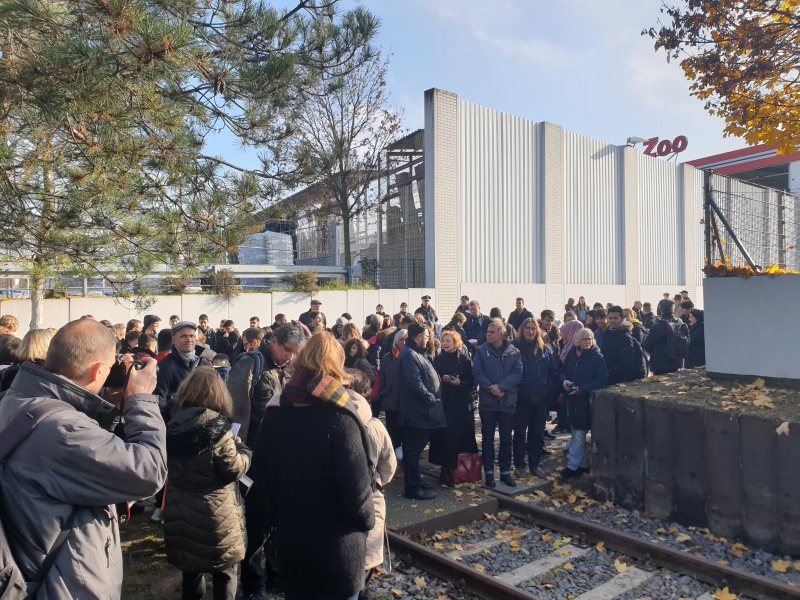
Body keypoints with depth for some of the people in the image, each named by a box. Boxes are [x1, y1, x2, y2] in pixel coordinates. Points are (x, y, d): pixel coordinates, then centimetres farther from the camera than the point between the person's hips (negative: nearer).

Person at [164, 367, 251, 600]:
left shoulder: (172, 426, -3)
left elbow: (166, 470, 10)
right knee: (224, 575, 13)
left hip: (180, 513, 5)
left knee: (191, 573, 22)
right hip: (216, 516, -5)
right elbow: (235, 469, -16)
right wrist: (243, 448, 0)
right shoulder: (217, 428, -20)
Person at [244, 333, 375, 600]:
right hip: (336, 543, -5)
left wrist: (272, 520, 14)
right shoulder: (339, 416, -21)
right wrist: (368, 518, -3)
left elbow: (261, 475, 3)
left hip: (288, 536, 5)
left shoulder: (275, 410, -3)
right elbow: (356, 483, -21)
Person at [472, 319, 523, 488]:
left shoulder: (513, 352, 1)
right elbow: (477, 372, -7)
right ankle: (489, 472, 18)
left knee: (506, 438, 10)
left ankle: (505, 472, 22)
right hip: (487, 401, -1)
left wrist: (501, 387, -19)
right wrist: (491, 388, -18)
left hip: (508, 401, 1)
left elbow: (517, 373, -7)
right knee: (487, 438, 7)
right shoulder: (481, 350, 0)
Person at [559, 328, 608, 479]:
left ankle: (572, 466, 8)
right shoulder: (571, 354, 4)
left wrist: (581, 389, -21)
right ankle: (584, 464, 29)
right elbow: (563, 370, 14)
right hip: (572, 398, 6)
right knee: (578, 433, 15)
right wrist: (564, 380, -9)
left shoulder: (597, 357, -11)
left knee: (578, 434, -2)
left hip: (587, 400, -6)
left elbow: (602, 380, -16)